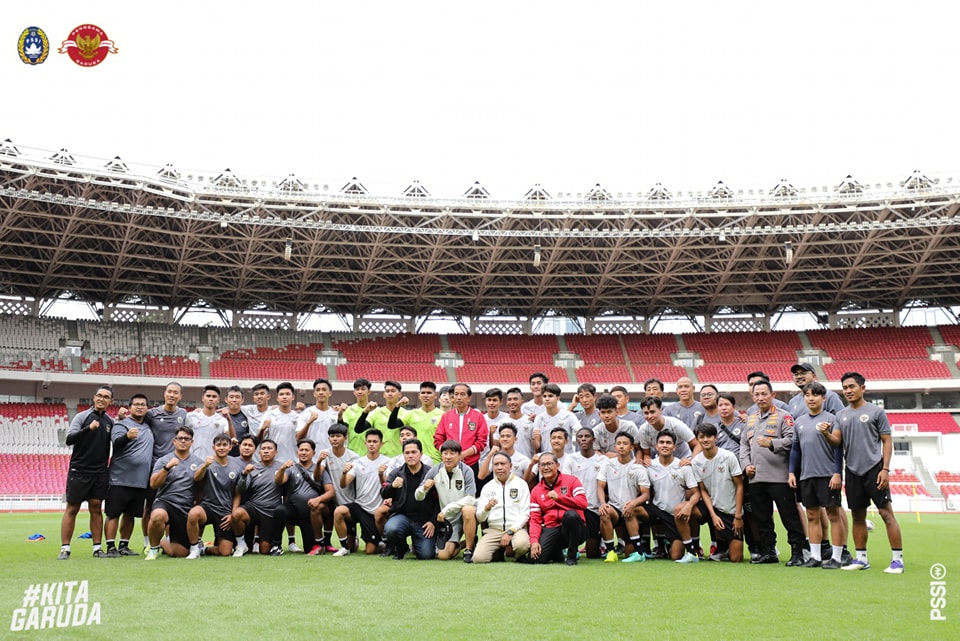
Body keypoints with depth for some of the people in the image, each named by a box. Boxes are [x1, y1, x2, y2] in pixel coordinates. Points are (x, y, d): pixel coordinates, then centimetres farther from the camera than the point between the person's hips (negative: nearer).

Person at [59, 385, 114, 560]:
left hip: (100, 473, 3)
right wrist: (88, 428, -31)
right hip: (79, 471, -3)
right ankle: (65, 549, 6)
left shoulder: (110, 421, 8)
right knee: (72, 509, 1)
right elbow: (69, 439, -14)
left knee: (96, 508, 6)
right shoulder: (82, 416, -4)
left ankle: (98, 547, 9)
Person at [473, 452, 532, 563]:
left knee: (522, 544, -36)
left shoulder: (521, 484, 5)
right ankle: (499, 552, 11)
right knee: (479, 558, -22)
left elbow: (525, 514, -1)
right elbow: (480, 518, 7)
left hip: (516, 528, -2)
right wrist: (487, 507, -15)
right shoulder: (487, 487, 11)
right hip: (493, 530, 2)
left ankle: (510, 550, 1)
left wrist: (510, 532, -13)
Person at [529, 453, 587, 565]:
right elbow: (535, 519, 6)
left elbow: (583, 503, -13)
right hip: (551, 530, 2)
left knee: (571, 514, -36)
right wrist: (534, 541, -11)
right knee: (537, 557, -24)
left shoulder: (571, 480, 2)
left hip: (573, 528, -2)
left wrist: (559, 497, -23)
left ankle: (572, 556, -14)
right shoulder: (536, 491, 12)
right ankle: (557, 553, 15)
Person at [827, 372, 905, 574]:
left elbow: (887, 441, -2)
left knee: (886, 513, -7)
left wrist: (885, 469, -10)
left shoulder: (876, 412, -1)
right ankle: (861, 559, 18)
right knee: (858, 516, 10)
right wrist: (826, 434, -17)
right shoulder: (841, 415, 12)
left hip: (874, 469, -5)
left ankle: (897, 559, -1)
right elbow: (836, 440, 6)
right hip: (853, 472, 5)